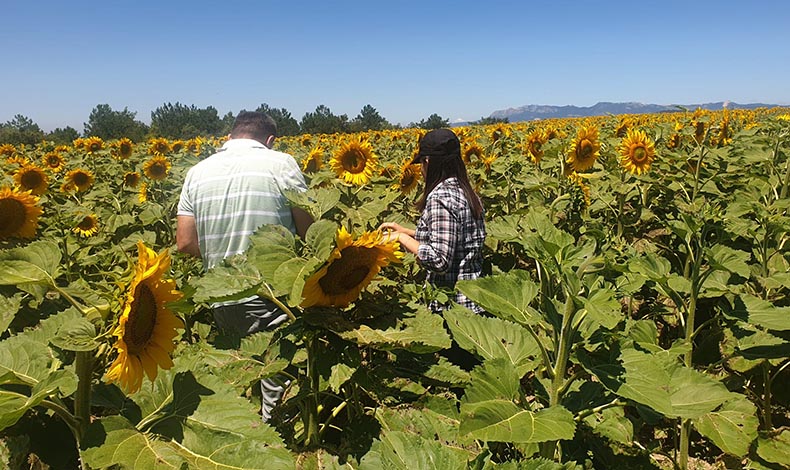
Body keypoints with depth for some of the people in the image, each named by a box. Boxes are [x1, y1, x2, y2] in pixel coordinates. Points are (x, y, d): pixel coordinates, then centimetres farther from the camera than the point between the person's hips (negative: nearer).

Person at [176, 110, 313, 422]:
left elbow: (185, 242, 5)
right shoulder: (281, 163, -5)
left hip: (221, 300, 5)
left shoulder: (198, 172, 7)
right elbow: (308, 232, -5)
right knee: (277, 390, 10)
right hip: (272, 299, -5)